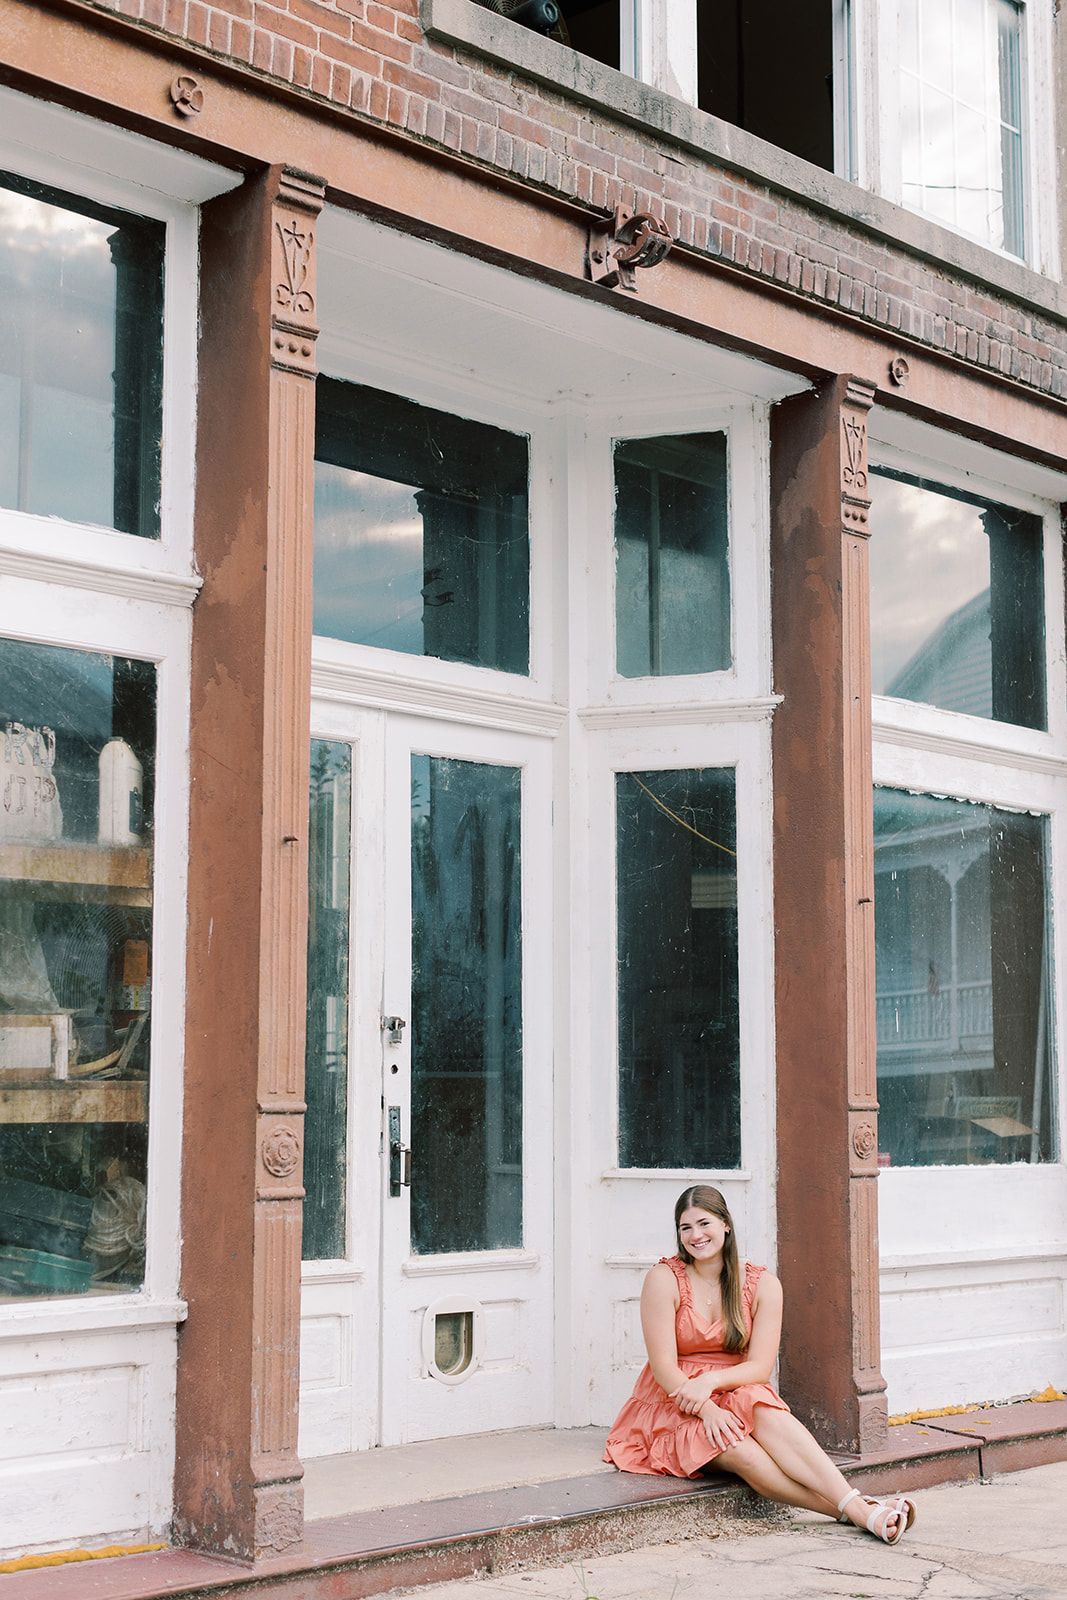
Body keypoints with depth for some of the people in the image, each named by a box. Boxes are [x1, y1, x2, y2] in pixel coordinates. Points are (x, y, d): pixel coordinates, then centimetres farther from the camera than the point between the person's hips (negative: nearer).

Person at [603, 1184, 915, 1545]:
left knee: (763, 1407, -35)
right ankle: (859, 1513, -42)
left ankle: (855, 1502, -45)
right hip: (672, 1407, -2)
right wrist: (706, 1410, -29)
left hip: (737, 1397, 2)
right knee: (739, 1450, -34)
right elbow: (664, 1367, -13)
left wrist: (710, 1382, -25)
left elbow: (760, 1366, -7)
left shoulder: (762, 1285, 0)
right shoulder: (664, 1280, -7)